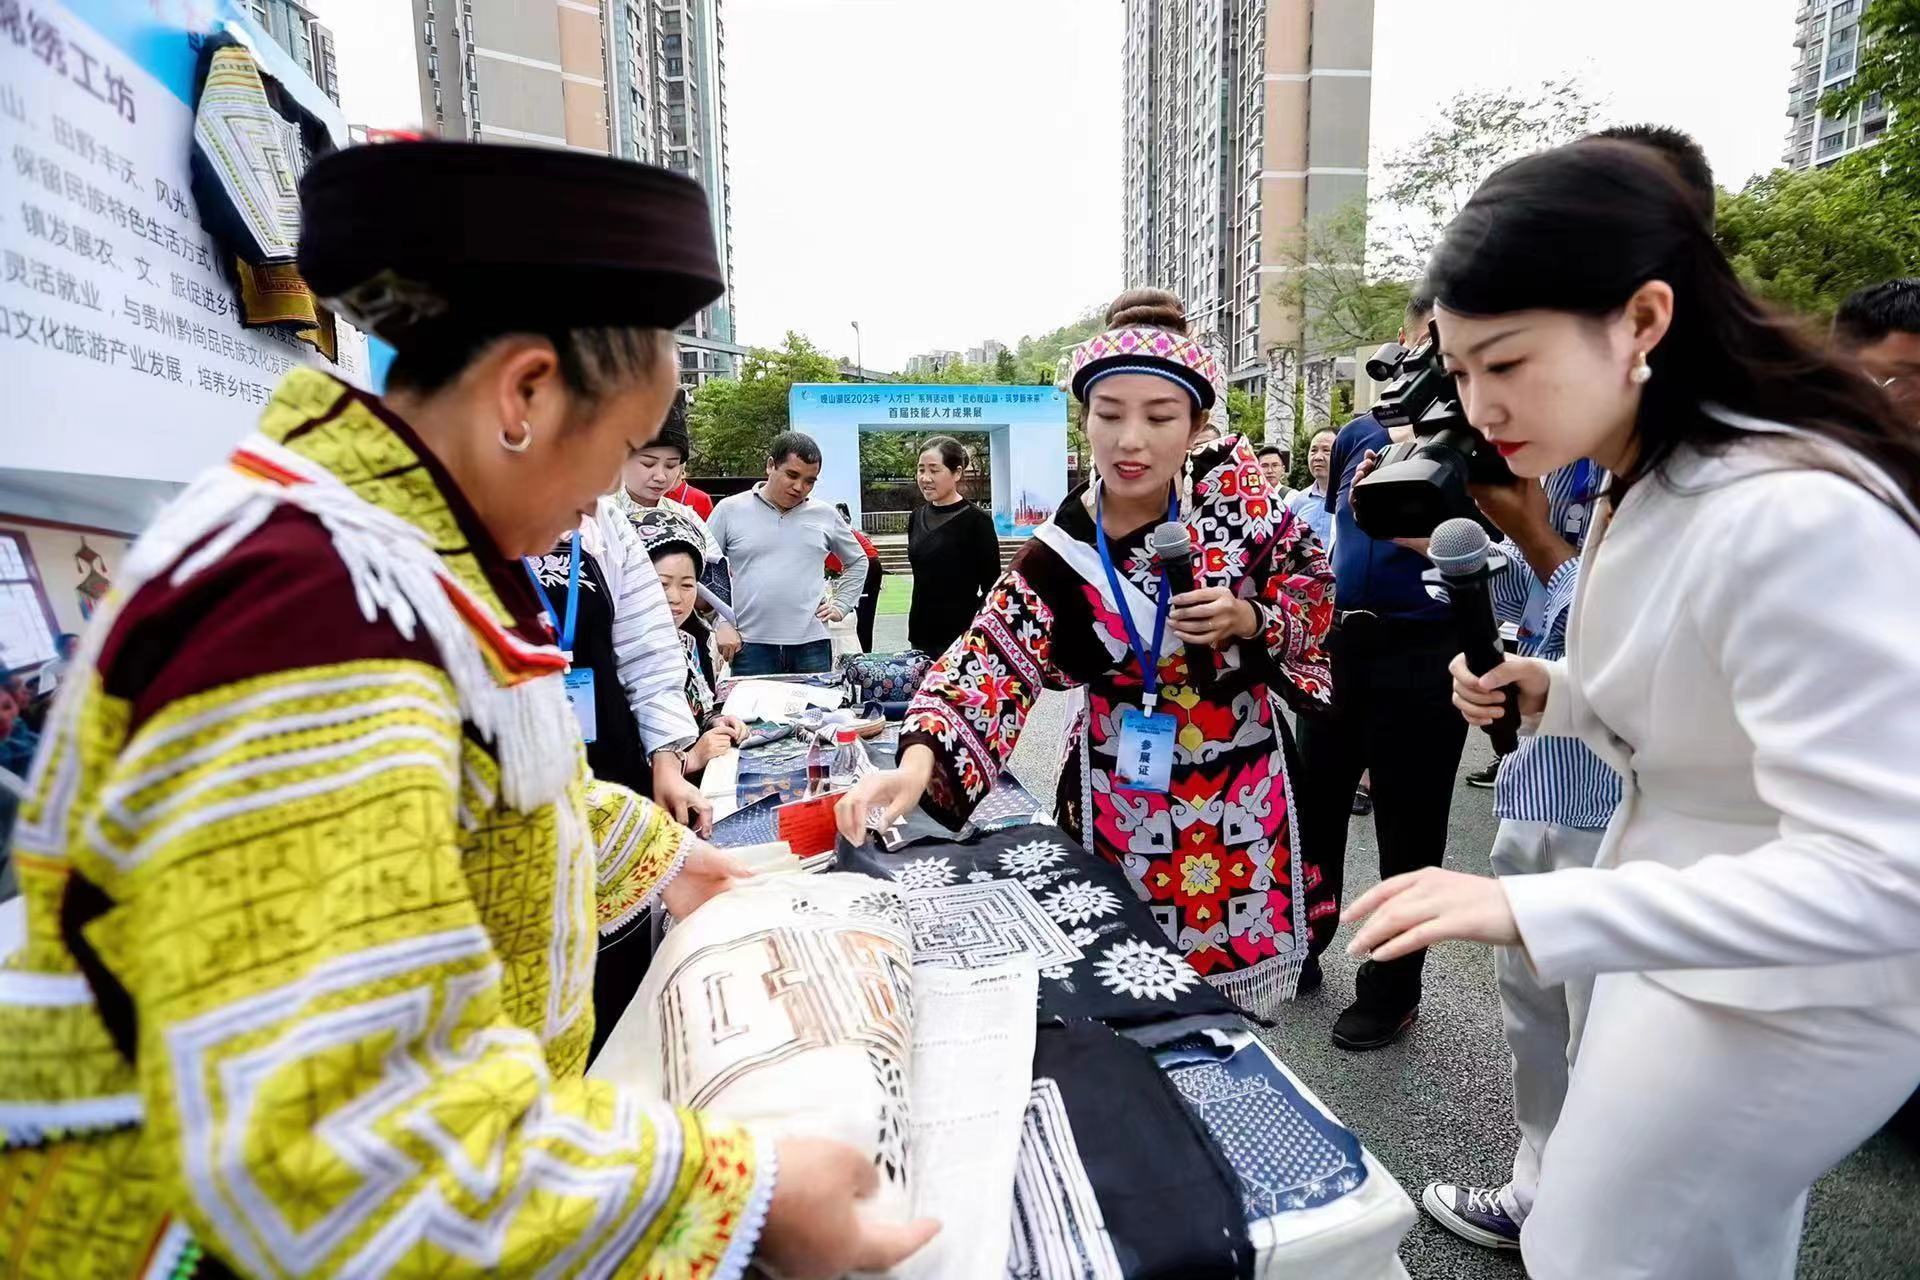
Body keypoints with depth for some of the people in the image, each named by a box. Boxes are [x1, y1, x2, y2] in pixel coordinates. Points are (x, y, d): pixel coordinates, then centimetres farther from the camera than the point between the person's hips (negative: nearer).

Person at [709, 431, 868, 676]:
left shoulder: (825, 516, 8)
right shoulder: (730, 510, 3)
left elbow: (858, 561, 22)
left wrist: (841, 605, 11)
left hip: (812, 645, 2)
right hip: (750, 646, -1)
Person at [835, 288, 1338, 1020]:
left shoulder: (1233, 483, -10)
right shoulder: (1060, 558, -17)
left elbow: (1314, 587, 1)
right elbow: (986, 663, -26)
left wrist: (1248, 621, -19)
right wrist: (918, 760, -42)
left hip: (1245, 787, 2)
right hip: (1124, 801, -1)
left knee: (1241, 1001, 16)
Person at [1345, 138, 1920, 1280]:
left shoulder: (1798, 514, -29)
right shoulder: (1654, 486, 2)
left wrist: (1527, 908, -37)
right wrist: (1553, 693, -4)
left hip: (1791, 987, -9)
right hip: (1689, 938, 9)